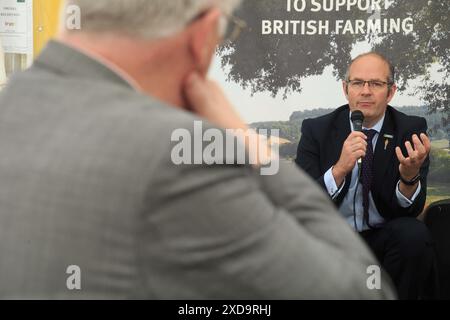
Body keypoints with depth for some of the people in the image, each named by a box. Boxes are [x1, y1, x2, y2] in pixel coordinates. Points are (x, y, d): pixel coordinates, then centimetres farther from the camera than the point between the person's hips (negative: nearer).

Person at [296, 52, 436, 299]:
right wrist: (339, 169, -28)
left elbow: (410, 210, -7)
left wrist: (411, 175, -30)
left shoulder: (411, 130, -1)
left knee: (413, 233, -31)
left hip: (386, 241, 1)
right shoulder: (317, 130, -2)